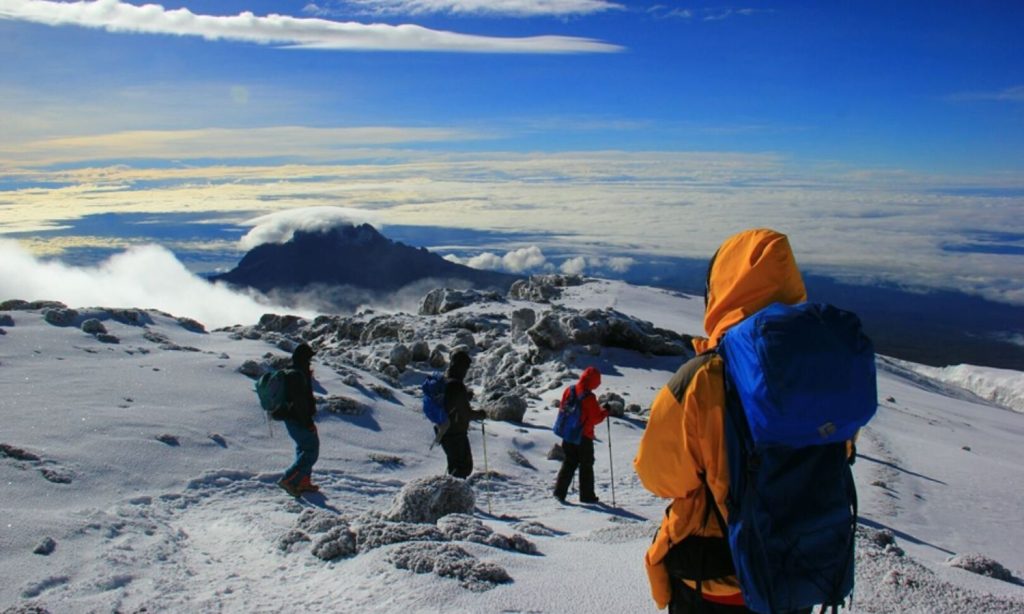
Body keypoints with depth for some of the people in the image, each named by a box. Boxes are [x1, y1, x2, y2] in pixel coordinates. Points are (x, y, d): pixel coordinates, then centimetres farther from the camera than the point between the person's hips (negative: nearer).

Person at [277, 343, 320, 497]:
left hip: (291, 419, 10)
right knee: (311, 451, -4)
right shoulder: (298, 376, -22)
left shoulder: (290, 373, 11)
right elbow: (300, 402, -23)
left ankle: (303, 482, 27)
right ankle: (289, 480, -5)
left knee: (304, 449, 20)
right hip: (299, 421, -10)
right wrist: (308, 423, -19)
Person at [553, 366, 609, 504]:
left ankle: (560, 492, 10)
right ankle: (587, 495, 14)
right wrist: (605, 412, 0)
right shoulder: (589, 397, -21)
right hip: (584, 437, -6)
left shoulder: (569, 390, -2)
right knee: (586, 466, 9)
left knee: (569, 463, 15)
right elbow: (595, 419, -15)